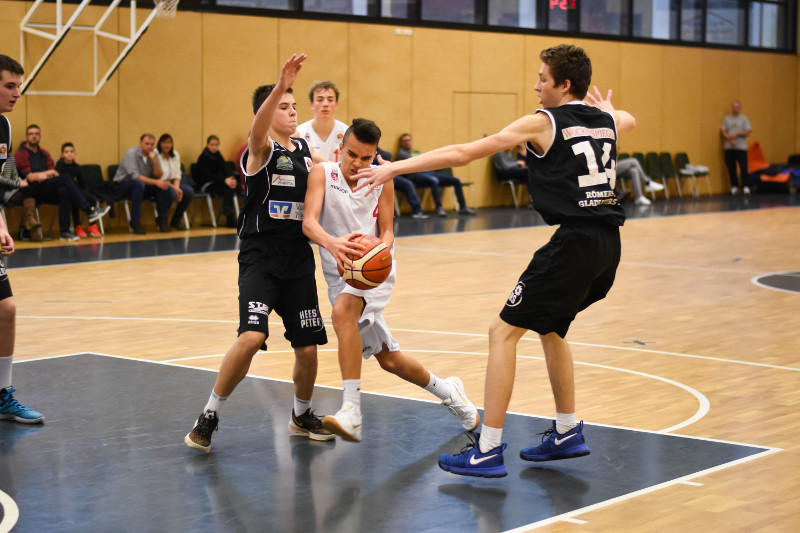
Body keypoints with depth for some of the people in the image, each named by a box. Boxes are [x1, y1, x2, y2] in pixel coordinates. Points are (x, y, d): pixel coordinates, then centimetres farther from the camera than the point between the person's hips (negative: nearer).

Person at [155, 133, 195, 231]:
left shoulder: (175, 154, 10)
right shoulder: (155, 155, -12)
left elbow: (177, 174, 8)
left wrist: (177, 187, -12)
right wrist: (173, 187, -22)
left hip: (172, 183, 7)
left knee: (189, 191, -17)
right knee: (172, 192, -37)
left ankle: (175, 221, -2)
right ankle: (162, 220, -16)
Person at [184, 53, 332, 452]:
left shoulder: (304, 149, 11)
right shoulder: (261, 149, -8)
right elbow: (258, 128, -32)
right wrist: (281, 86, -51)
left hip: (298, 261, 6)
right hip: (260, 258, -6)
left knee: (308, 347, 5)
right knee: (252, 336, -22)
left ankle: (302, 415, 32)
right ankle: (209, 416, -4)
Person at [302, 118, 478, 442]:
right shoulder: (322, 173, -7)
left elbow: (387, 232, -2)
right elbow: (309, 221, -21)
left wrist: (381, 249, -27)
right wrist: (332, 242, -43)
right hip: (340, 275, 3)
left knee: (342, 310, -34)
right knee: (387, 359, 7)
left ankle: (351, 412, -40)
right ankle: (446, 391, 35)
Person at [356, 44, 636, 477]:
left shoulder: (543, 122, -3)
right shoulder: (606, 120, 16)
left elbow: (463, 153, -4)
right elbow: (628, 120, 44)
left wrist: (395, 168, 1)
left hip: (575, 242, -8)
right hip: (608, 243, 8)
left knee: (503, 331, -1)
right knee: (549, 327, 27)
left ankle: (488, 450, -4)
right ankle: (567, 433, 32)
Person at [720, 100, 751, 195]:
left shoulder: (744, 119, 7)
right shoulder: (726, 119, 12)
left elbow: (747, 132, -1)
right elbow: (722, 131, 4)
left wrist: (737, 133, -14)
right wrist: (730, 139, -11)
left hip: (741, 147, -2)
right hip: (729, 147, 2)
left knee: (743, 168, -9)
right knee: (731, 168, 2)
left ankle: (745, 186, -4)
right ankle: (734, 186, 10)